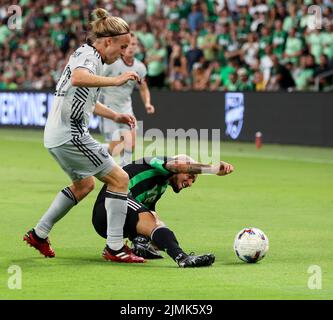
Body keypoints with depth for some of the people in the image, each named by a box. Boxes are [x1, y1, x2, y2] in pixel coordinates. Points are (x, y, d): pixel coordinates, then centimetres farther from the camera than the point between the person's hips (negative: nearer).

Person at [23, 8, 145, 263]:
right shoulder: (89, 55, -12)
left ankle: (39, 234, 32)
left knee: (84, 184, 28)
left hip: (57, 135, 11)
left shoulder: (85, 54, 19)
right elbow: (78, 78, -37)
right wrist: (116, 81, -34)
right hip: (71, 135, -11)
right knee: (119, 178, -8)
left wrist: (115, 116, 25)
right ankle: (114, 248, -8)